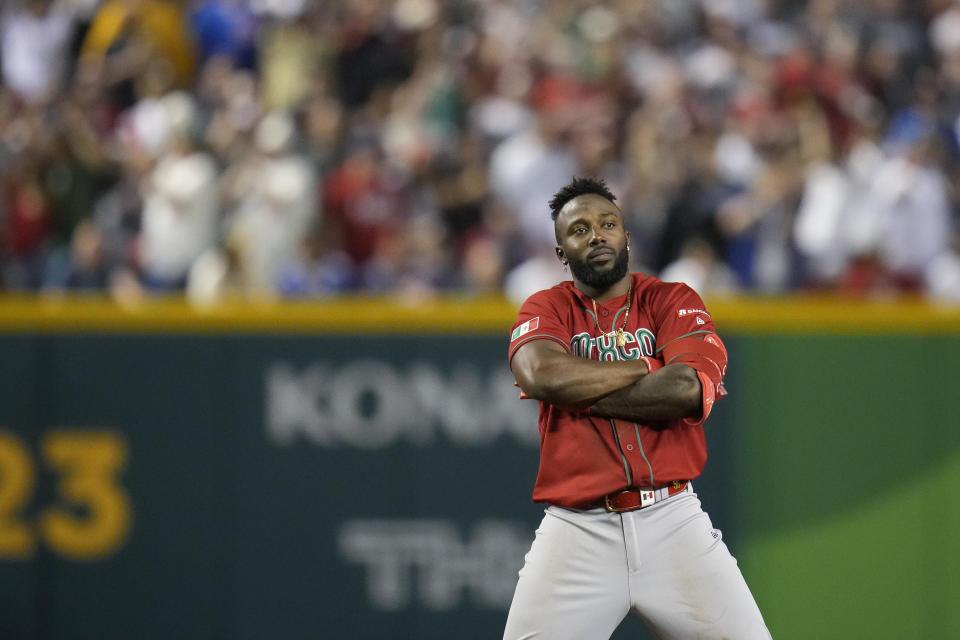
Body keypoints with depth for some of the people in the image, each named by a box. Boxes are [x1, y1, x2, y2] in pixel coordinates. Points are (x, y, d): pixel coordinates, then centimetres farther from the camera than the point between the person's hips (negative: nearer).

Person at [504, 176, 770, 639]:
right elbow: (541, 373, -14)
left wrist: (577, 393, -7)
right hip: (578, 530, 0)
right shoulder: (546, 309, 9)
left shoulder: (672, 302, 8)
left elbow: (685, 391, -11)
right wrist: (649, 368, -8)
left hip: (672, 521, 0)